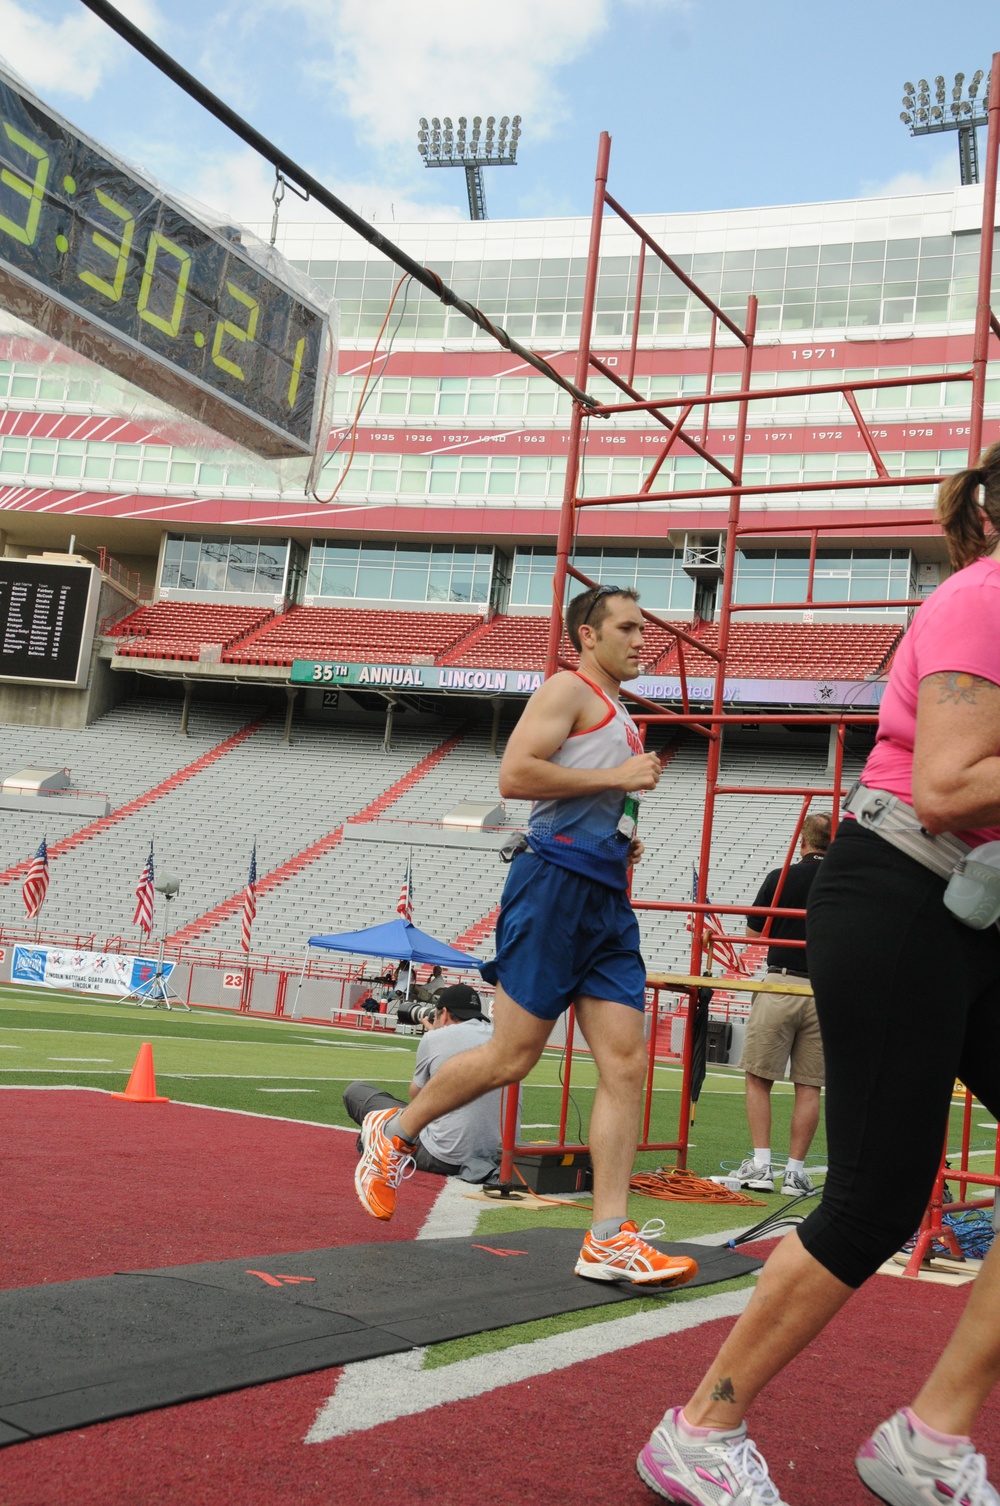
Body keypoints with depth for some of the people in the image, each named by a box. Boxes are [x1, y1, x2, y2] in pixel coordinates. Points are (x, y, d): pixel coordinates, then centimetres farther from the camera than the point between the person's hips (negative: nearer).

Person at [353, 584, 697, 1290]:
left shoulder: (620, 716, 27)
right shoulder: (569, 690, -2)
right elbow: (515, 775, -15)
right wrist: (619, 779, -12)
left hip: (608, 900, 9)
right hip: (557, 884, -9)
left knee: (627, 1062, -2)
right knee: (511, 1057, -6)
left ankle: (609, 1239, -1)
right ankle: (394, 1133, 17)